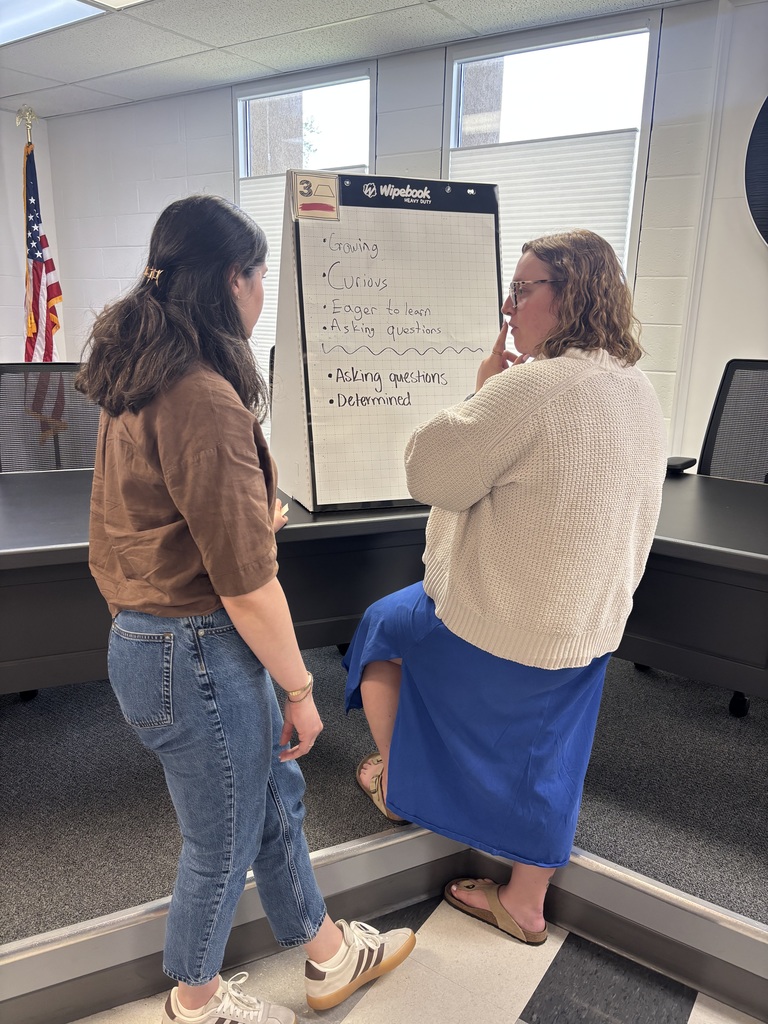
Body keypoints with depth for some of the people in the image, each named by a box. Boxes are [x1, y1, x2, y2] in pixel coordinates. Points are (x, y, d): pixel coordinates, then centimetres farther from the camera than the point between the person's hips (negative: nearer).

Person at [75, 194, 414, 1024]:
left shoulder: (139, 381, 6)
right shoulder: (203, 398, -26)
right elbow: (245, 582, -24)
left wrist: (255, 513, 31)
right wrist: (299, 688, -12)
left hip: (146, 635, 10)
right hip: (195, 653, -10)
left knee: (275, 793, 24)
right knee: (223, 843, 16)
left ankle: (328, 955, 47)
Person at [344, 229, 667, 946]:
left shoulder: (529, 387, -25)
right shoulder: (639, 392, 6)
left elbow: (428, 473, -19)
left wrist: (483, 388, -9)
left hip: (496, 628, -8)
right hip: (590, 628, 8)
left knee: (383, 626, 20)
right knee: (544, 758, 22)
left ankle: (392, 784, 39)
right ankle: (524, 905, 42)